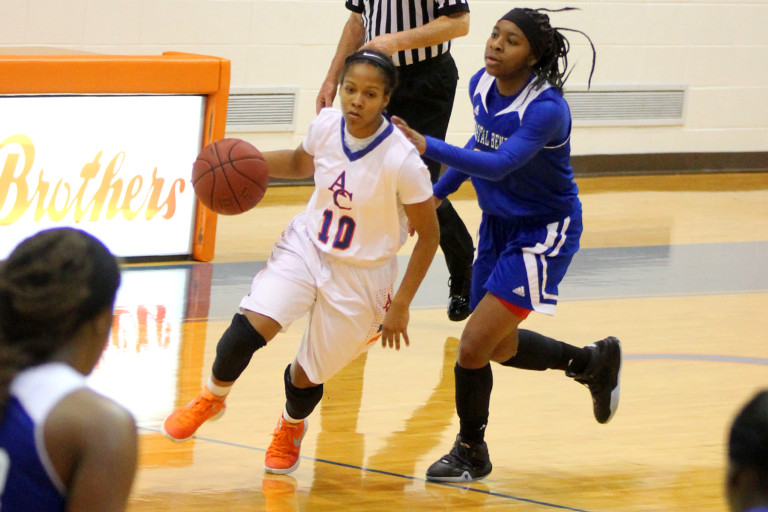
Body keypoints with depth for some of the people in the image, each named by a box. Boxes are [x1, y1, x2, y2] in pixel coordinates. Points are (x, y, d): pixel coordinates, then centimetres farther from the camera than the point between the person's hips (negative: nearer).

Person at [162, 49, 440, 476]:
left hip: (360, 276, -3)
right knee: (248, 327, -20)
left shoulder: (401, 161, -26)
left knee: (307, 375, 8)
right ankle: (212, 397, 11)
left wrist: (400, 305, -12)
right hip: (306, 246, 3)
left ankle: (291, 426, 45)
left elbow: (428, 235, -14)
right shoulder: (326, 125, -12)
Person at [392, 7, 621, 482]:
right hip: (499, 224, 8)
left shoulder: (547, 109, -29)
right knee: (499, 346, 19)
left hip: (544, 231, -8)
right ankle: (592, 362, 44)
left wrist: (428, 146, -53)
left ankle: (471, 453, 9)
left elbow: (499, 164, -43)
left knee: (474, 345, -12)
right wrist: (437, 193, 14)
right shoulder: (482, 85, -6)